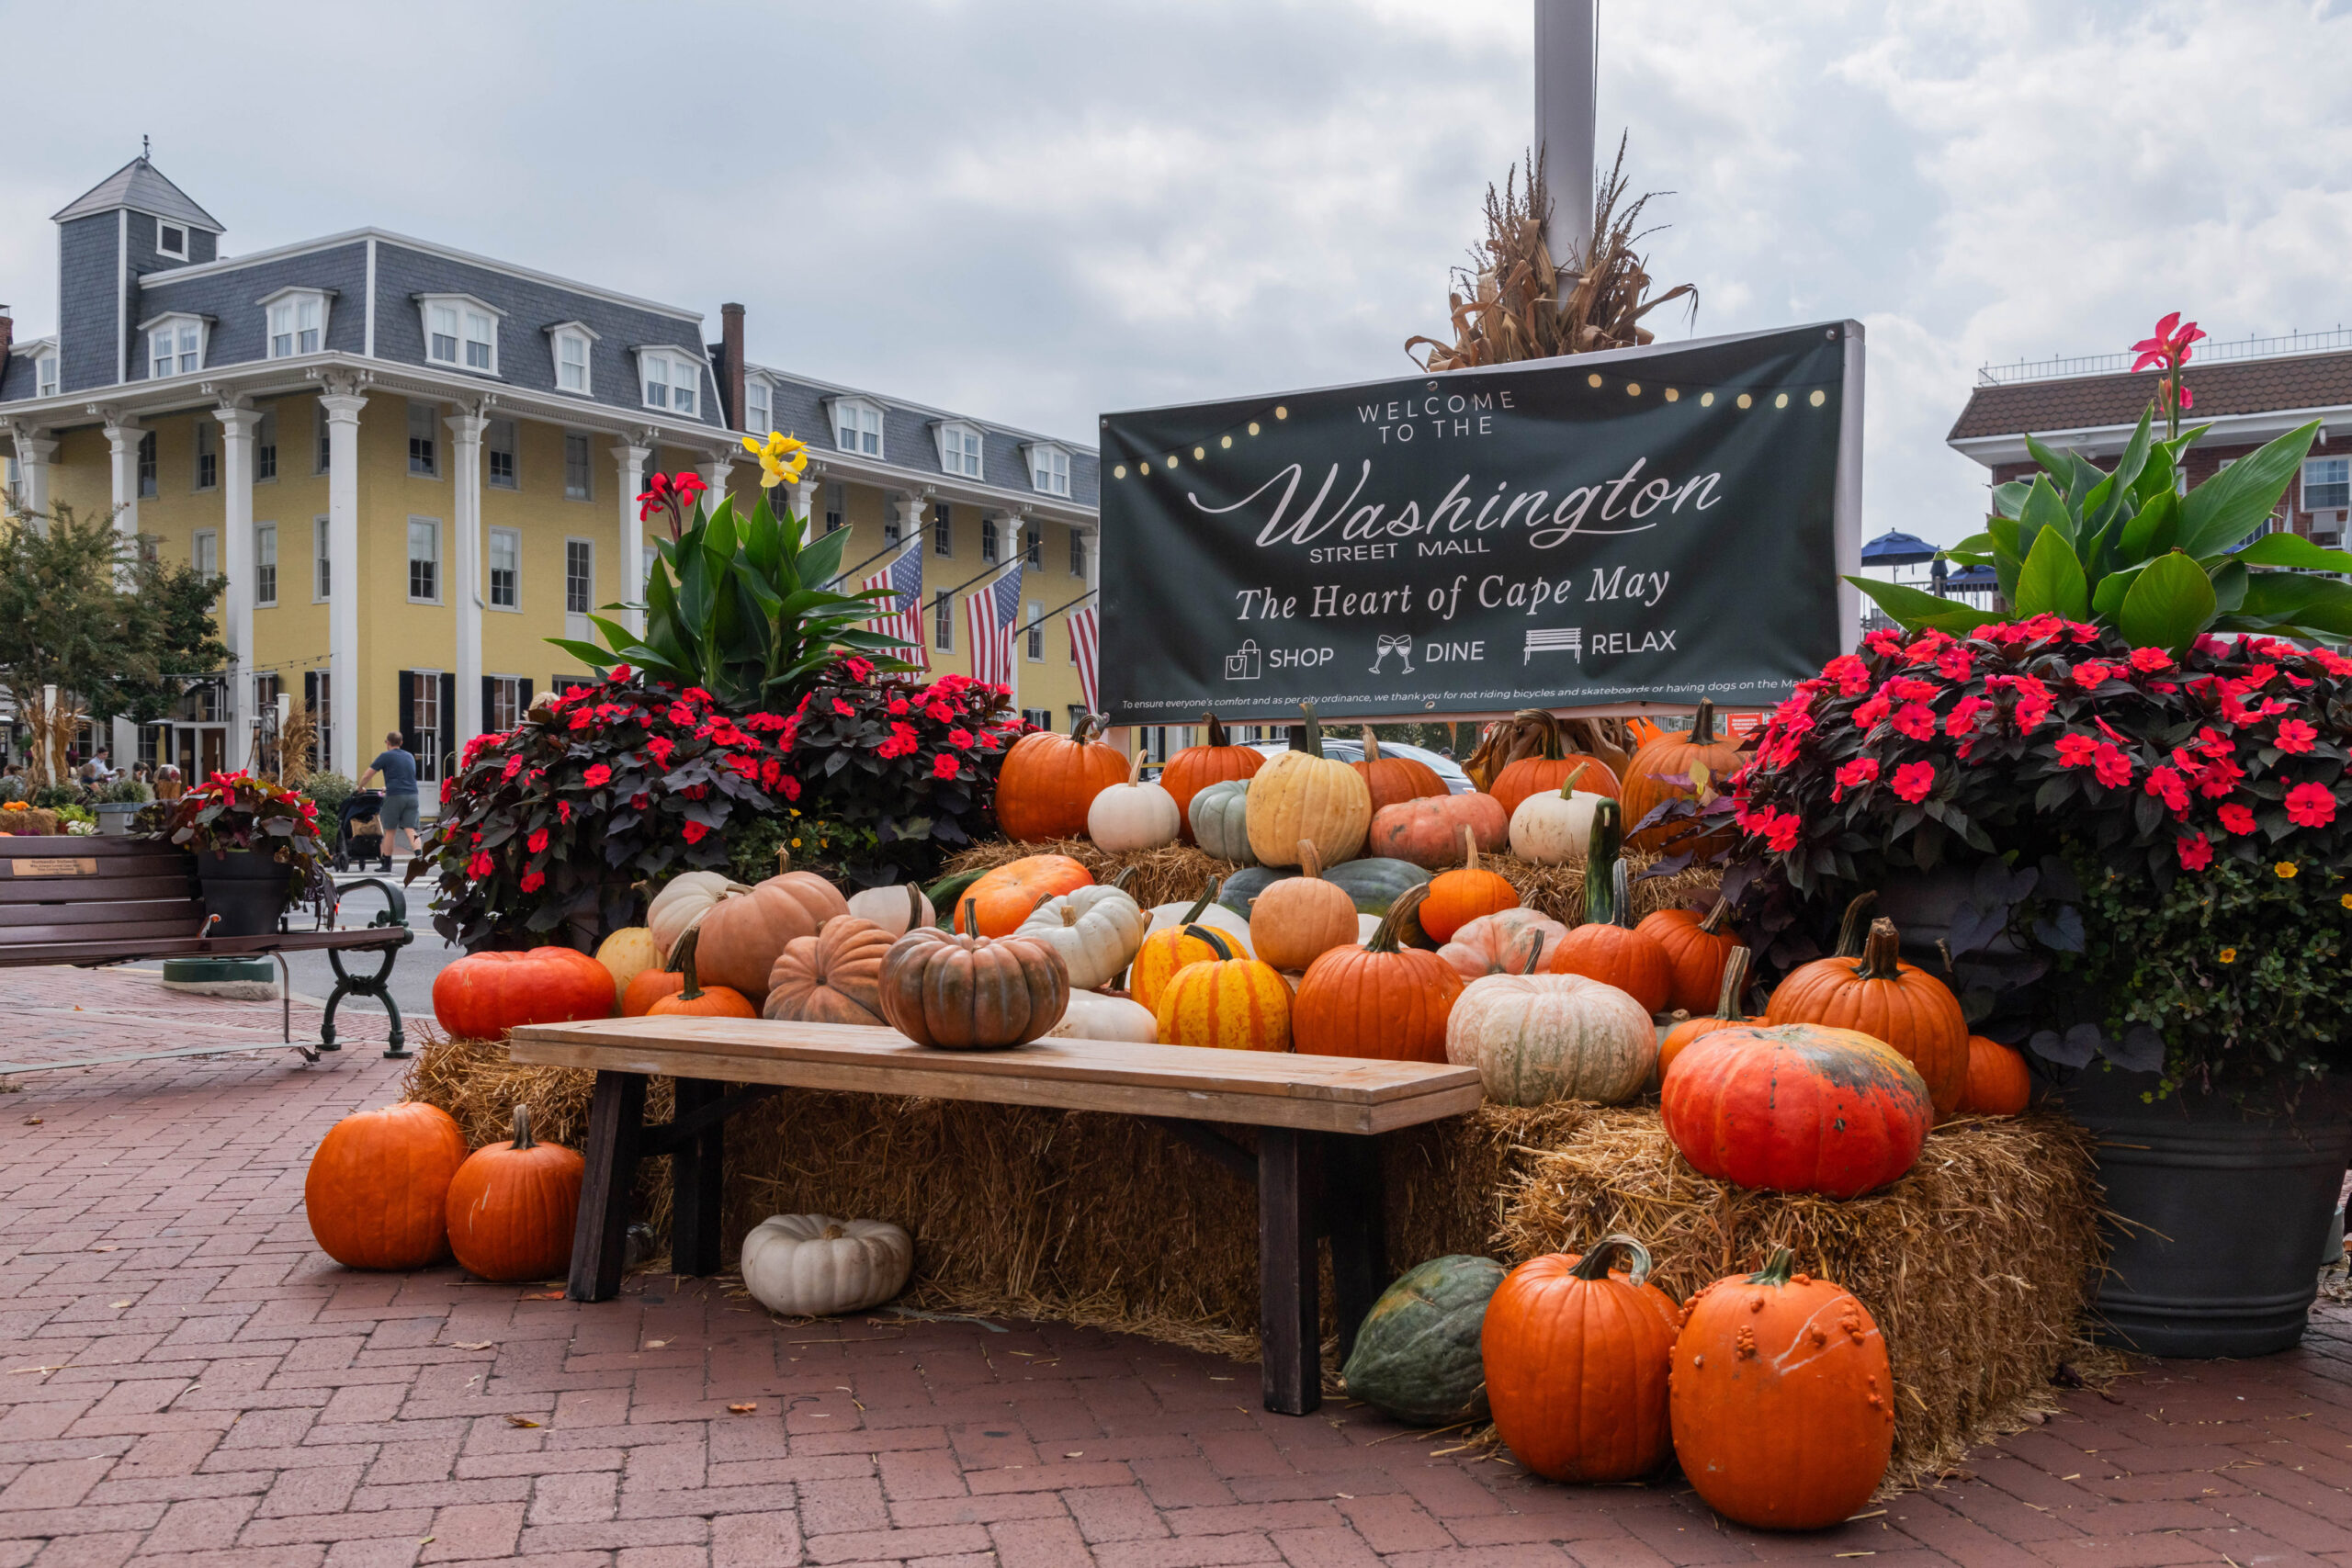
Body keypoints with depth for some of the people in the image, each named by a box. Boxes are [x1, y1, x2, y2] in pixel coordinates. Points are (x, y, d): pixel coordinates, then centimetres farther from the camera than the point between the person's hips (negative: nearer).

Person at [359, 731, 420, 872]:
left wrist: (360, 788, 23)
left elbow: (366, 776, 3)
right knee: (410, 830, -1)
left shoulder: (385, 756, 1)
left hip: (395, 796, -4)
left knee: (390, 831, 8)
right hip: (412, 795, 4)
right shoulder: (410, 756, 18)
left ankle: (387, 864, 15)